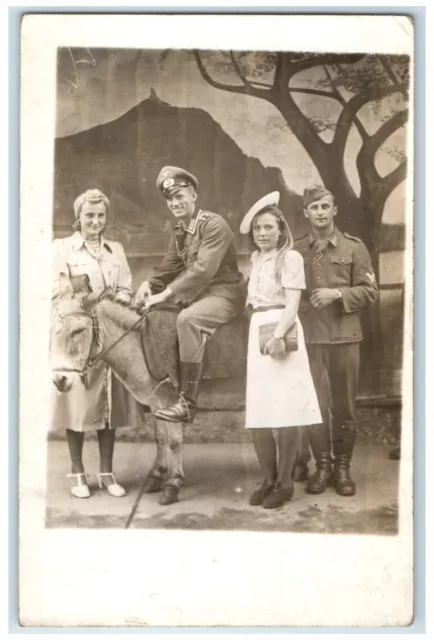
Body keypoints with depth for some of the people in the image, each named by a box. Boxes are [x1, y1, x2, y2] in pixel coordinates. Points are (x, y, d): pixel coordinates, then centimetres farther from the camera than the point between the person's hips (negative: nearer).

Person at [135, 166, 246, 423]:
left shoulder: (214, 224, -15)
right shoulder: (179, 231, 10)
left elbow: (203, 270, -26)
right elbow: (170, 268, 14)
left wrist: (166, 294, -30)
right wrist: (150, 285, -8)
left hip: (225, 294, -9)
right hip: (197, 293, 9)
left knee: (188, 319, -33)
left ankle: (188, 403, -29)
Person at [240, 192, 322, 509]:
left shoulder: (290, 257, -4)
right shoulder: (256, 259, 18)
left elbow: (293, 304, -13)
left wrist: (279, 336, -26)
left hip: (281, 334, -7)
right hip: (257, 335, 7)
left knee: (286, 412, -3)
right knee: (258, 415, 6)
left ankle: (285, 482, 8)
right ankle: (268, 479, 19)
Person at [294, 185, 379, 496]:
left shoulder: (354, 247, 3)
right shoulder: (296, 250, 6)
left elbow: (370, 292, 0)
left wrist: (338, 294, -14)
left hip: (344, 336, -1)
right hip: (309, 337, 1)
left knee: (344, 405, 6)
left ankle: (343, 467, 19)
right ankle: (322, 465, 18)